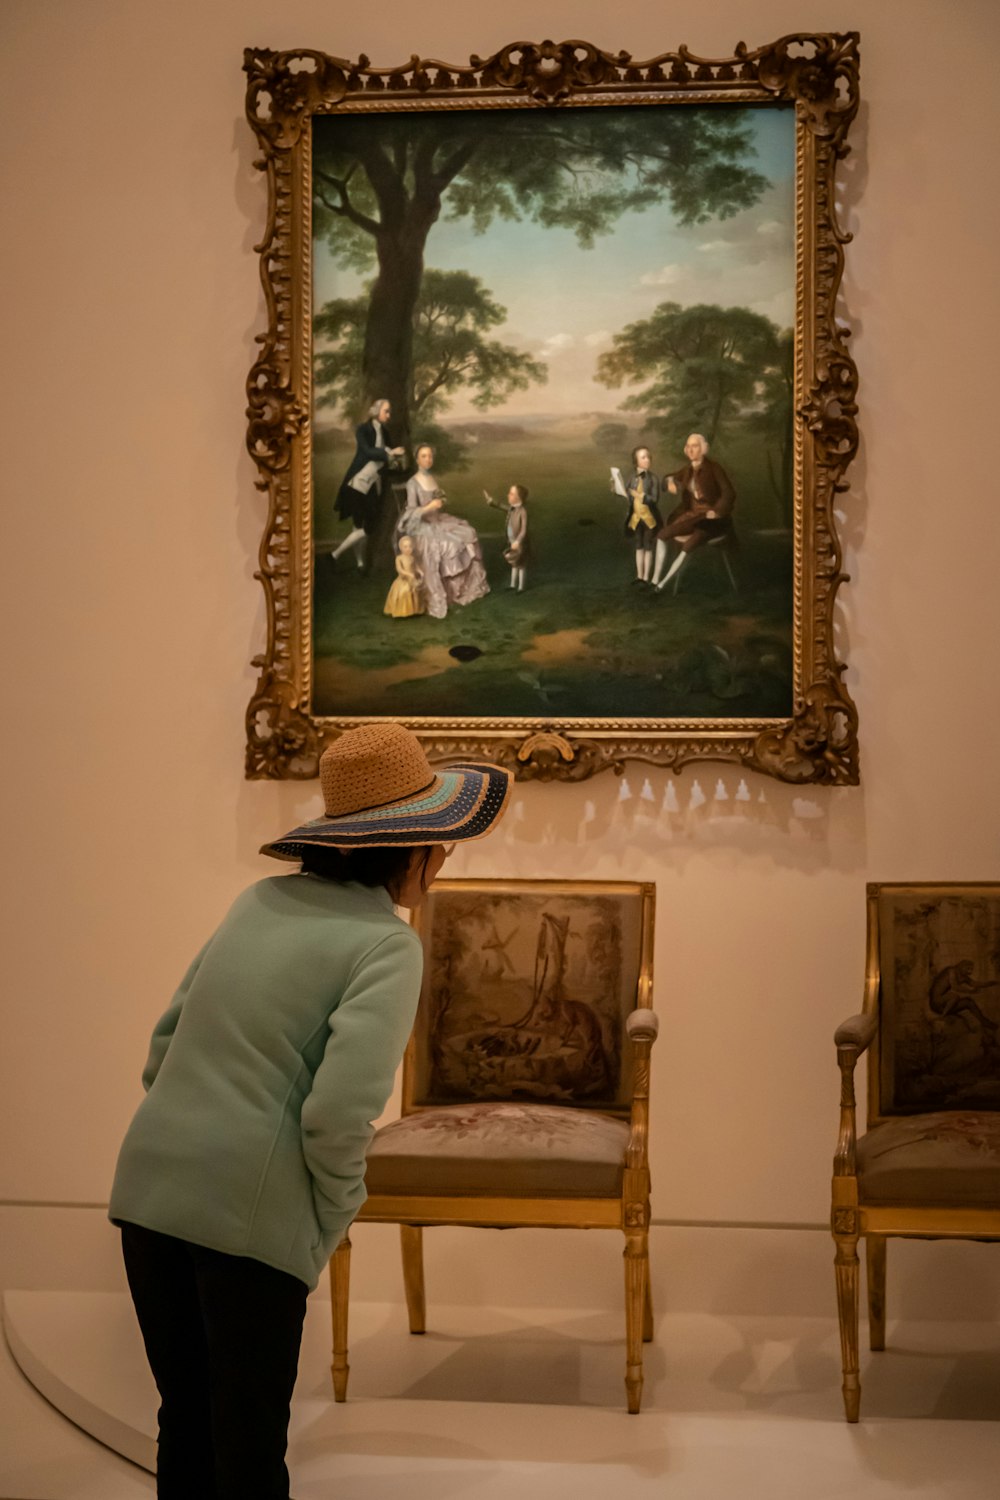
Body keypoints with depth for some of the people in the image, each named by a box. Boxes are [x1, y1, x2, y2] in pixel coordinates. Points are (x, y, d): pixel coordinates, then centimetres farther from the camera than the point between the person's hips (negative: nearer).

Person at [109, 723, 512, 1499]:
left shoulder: (264, 901, 12)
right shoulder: (386, 945, -8)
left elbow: (166, 1050, 14)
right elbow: (338, 1113, -19)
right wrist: (329, 1228, -3)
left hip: (150, 1186, 6)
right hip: (252, 1210, -6)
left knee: (187, 1419, 20)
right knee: (250, 1436, 9)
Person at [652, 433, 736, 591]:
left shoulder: (713, 468, -13)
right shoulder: (688, 468, 7)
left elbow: (729, 494, -17)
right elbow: (673, 477, 27)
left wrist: (716, 512, -25)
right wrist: (670, 482, 3)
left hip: (712, 518, -7)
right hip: (693, 515, 7)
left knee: (689, 545, -30)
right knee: (662, 534, -9)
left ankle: (662, 585, -23)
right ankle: (655, 581, -10)